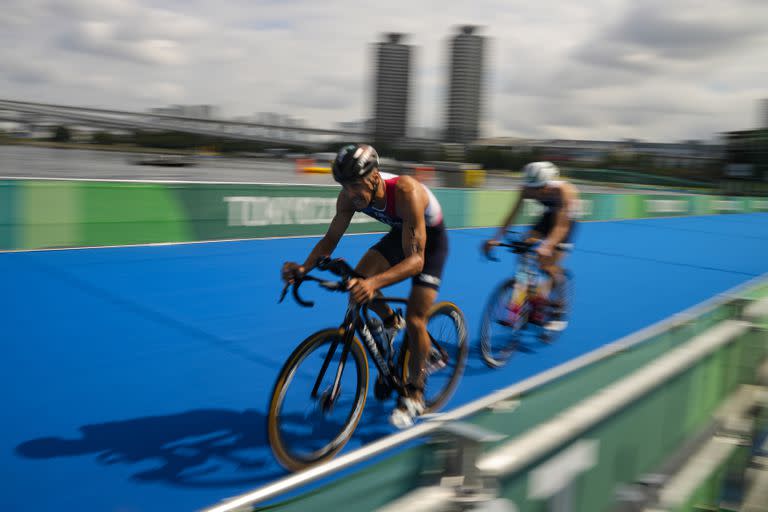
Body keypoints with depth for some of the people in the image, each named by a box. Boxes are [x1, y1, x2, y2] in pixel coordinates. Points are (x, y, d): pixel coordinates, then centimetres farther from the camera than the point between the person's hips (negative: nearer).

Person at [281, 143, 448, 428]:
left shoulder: (406, 192, -41)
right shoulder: (350, 195, -24)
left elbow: (415, 260, -46)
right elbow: (331, 238, -15)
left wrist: (374, 283, -62)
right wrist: (304, 267, -34)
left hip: (431, 240, -5)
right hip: (399, 234, 6)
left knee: (415, 320, -13)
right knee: (359, 280, -18)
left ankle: (414, 394, 7)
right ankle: (391, 322, 13)